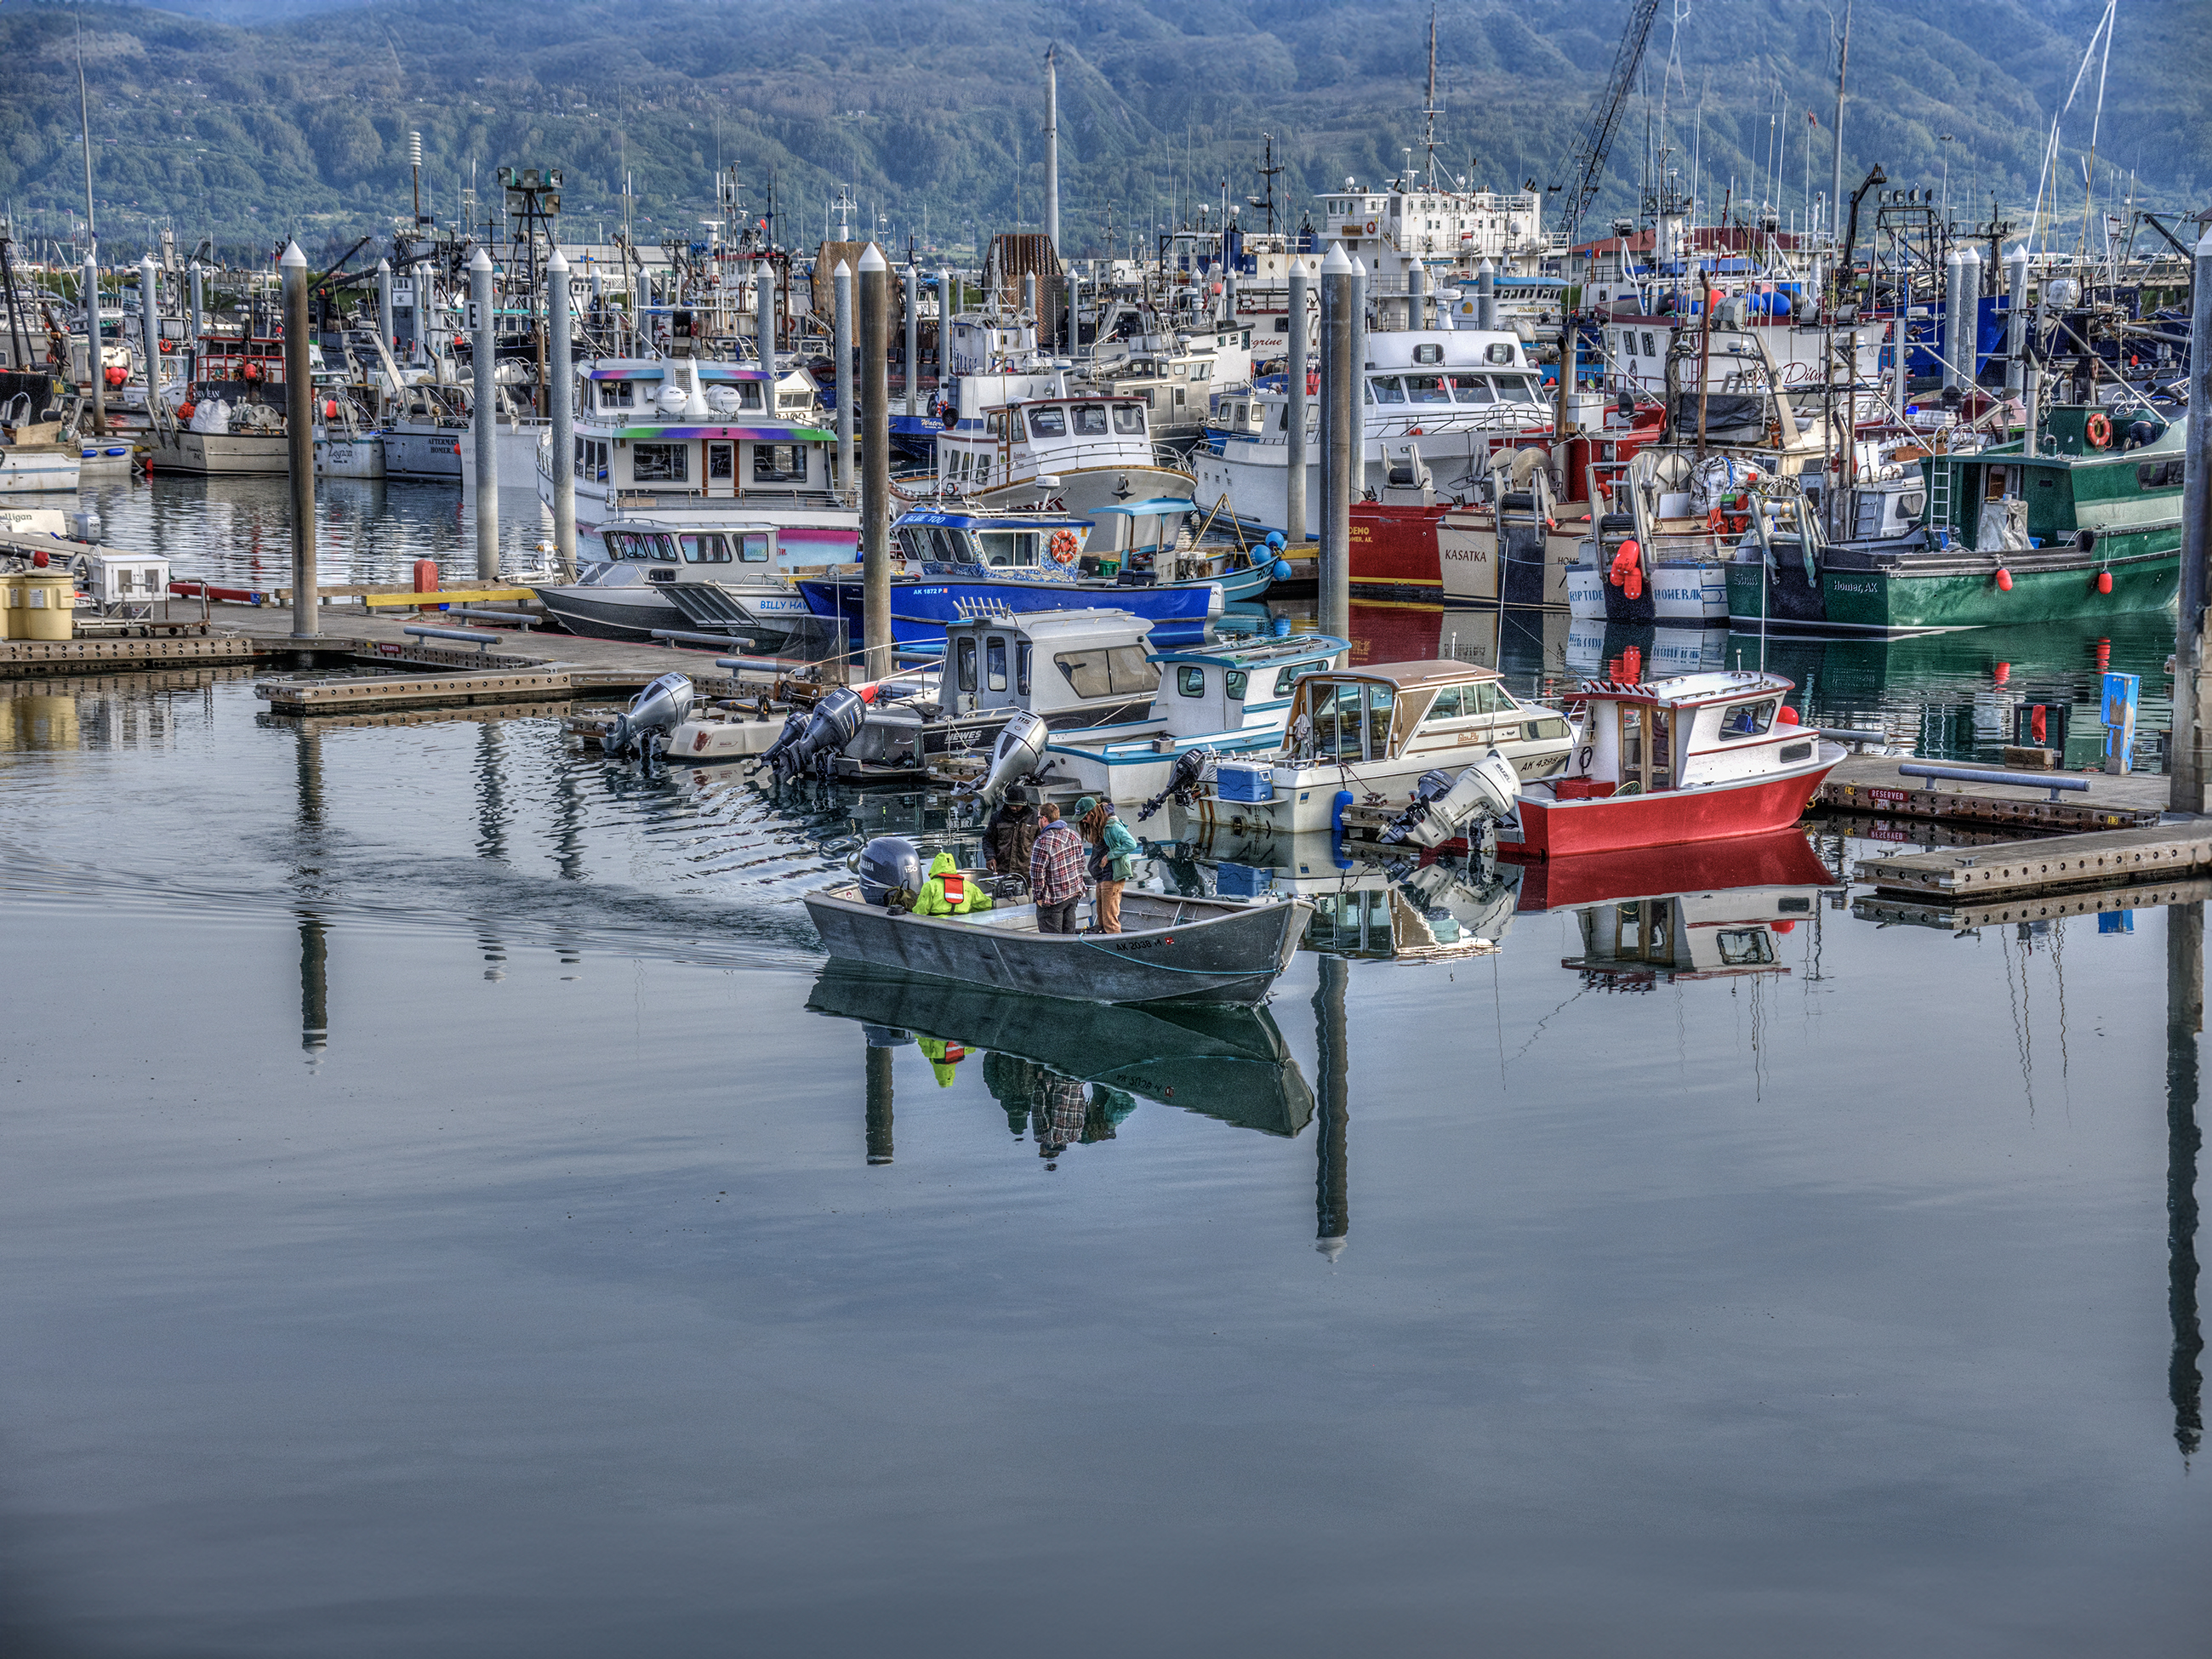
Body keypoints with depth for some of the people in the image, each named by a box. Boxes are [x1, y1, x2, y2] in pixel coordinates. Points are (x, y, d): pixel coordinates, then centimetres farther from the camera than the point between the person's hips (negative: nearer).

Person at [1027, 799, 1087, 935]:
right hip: (1074, 893, 7)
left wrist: (1039, 895, -10)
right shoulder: (1074, 836, 6)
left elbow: (1037, 871, -19)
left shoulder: (1044, 842, -19)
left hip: (1053, 898, -7)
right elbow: (1080, 863, 14)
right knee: (1069, 932, 14)